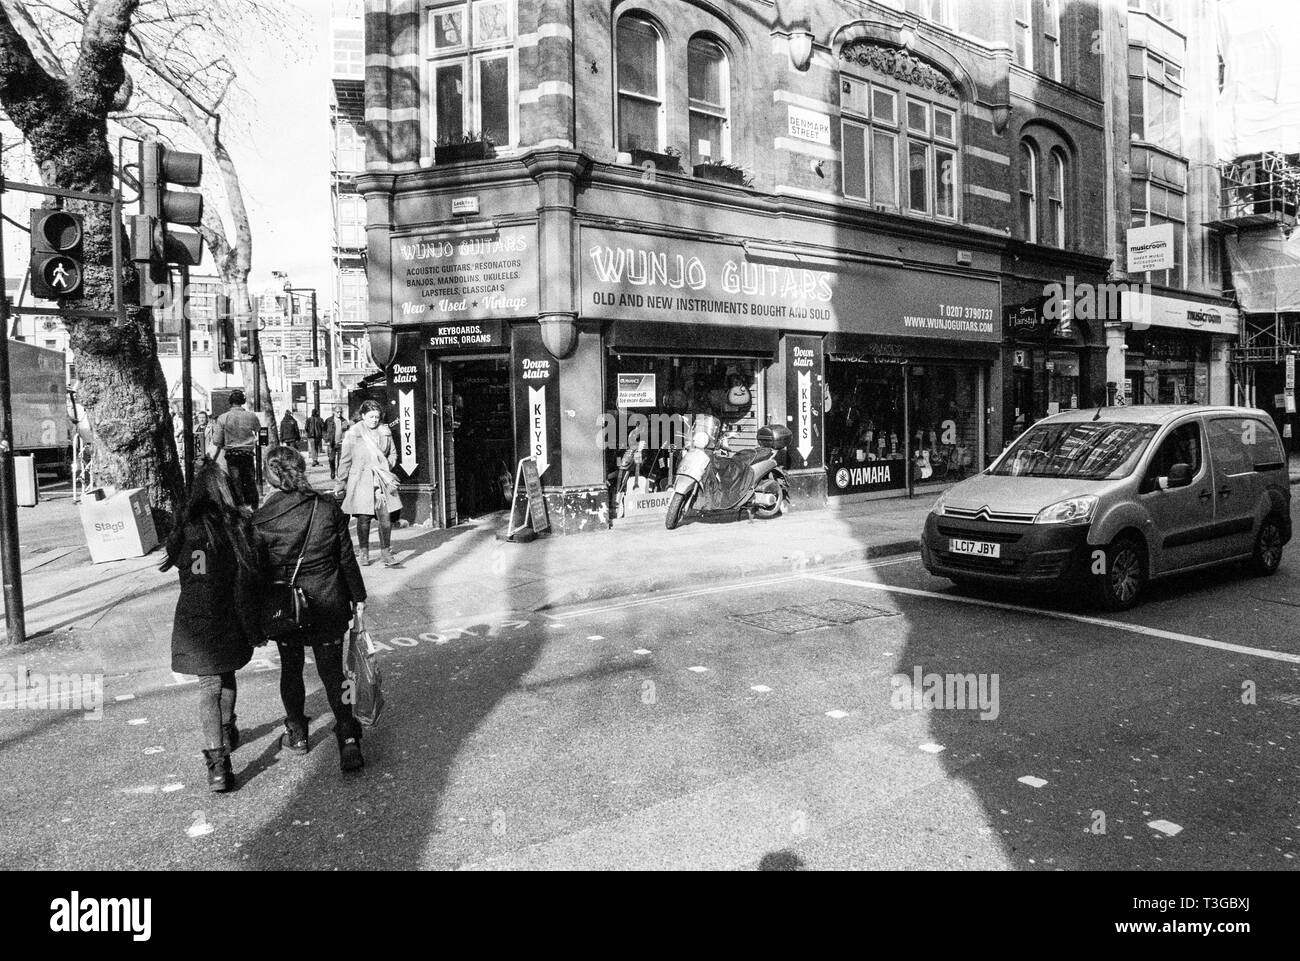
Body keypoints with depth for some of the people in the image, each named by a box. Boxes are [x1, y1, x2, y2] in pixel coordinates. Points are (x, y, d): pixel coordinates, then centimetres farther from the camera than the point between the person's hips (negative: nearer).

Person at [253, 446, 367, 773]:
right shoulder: (329, 509, -8)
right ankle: (348, 738, -2)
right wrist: (358, 597, 8)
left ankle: (297, 735, 32)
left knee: (291, 669, 19)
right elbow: (347, 559, -2)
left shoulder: (262, 519, -12)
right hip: (329, 602, 1)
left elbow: (258, 570, -5)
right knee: (332, 671, 8)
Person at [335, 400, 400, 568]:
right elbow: (345, 460, 3)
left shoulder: (385, 431, 7)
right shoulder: (353, 434, -2)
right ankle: (364, 552, 17)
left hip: (382, 480, 2)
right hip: (361, 480, -2)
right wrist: (340, 483, 5)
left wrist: (387, 466, 2)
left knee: (386, 517, -5)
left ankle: (385, 552, 5)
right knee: (363, 518, 1)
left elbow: (393, 453, 20)